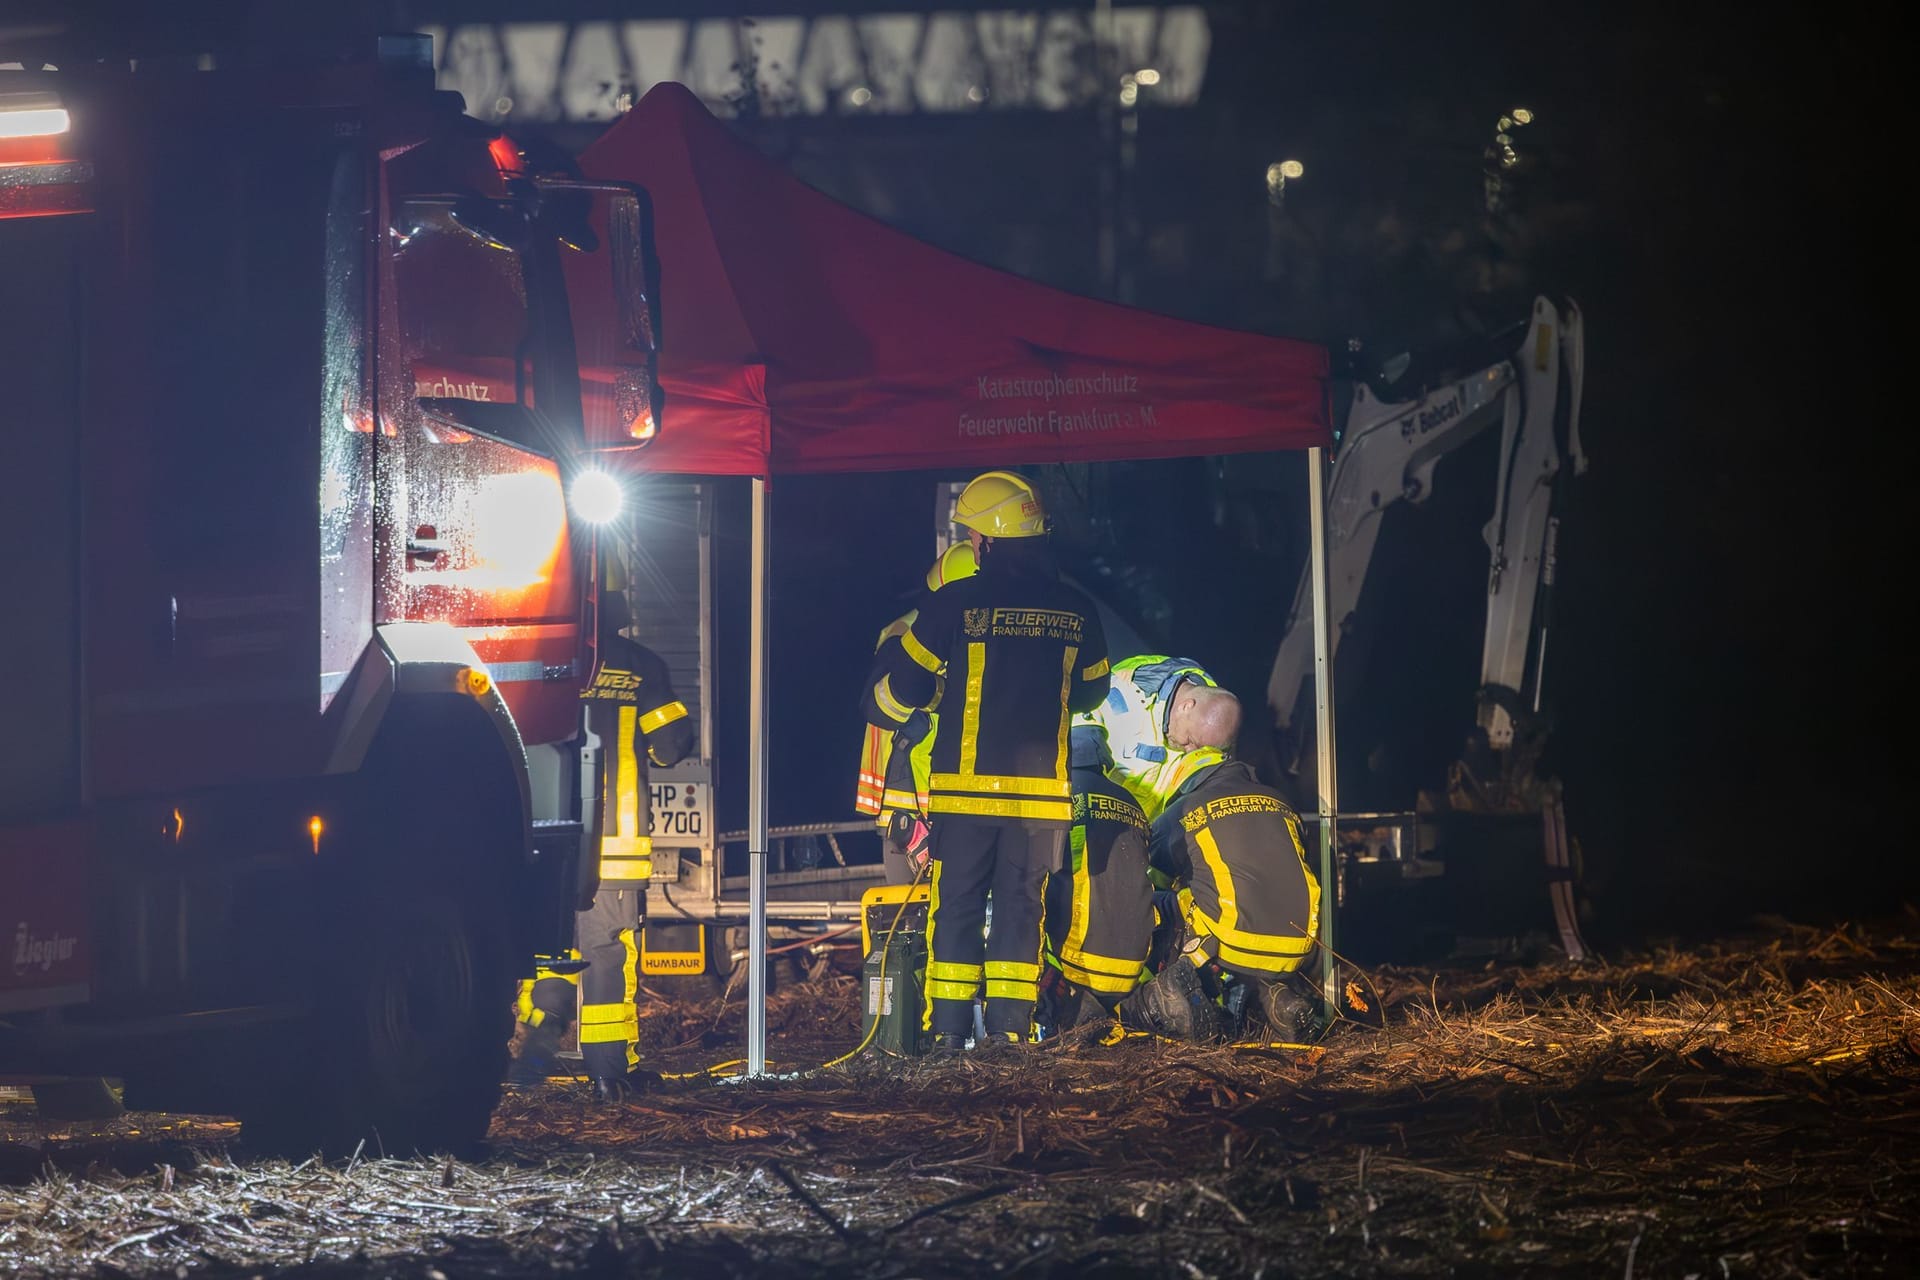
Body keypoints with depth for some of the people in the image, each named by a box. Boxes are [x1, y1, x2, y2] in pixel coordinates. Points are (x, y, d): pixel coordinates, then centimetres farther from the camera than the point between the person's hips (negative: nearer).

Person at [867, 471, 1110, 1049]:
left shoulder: (953, 606, -7)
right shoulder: (1076, 611, 4)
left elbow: (902, 687, 2)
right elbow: (1091, 692, 19)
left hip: (966, 785, -2)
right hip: (1042, 785, 2)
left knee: (955, 904, 4)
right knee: (1021, 904, 9)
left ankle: (947, 1031, 1)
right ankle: (1009, 1028, 5)